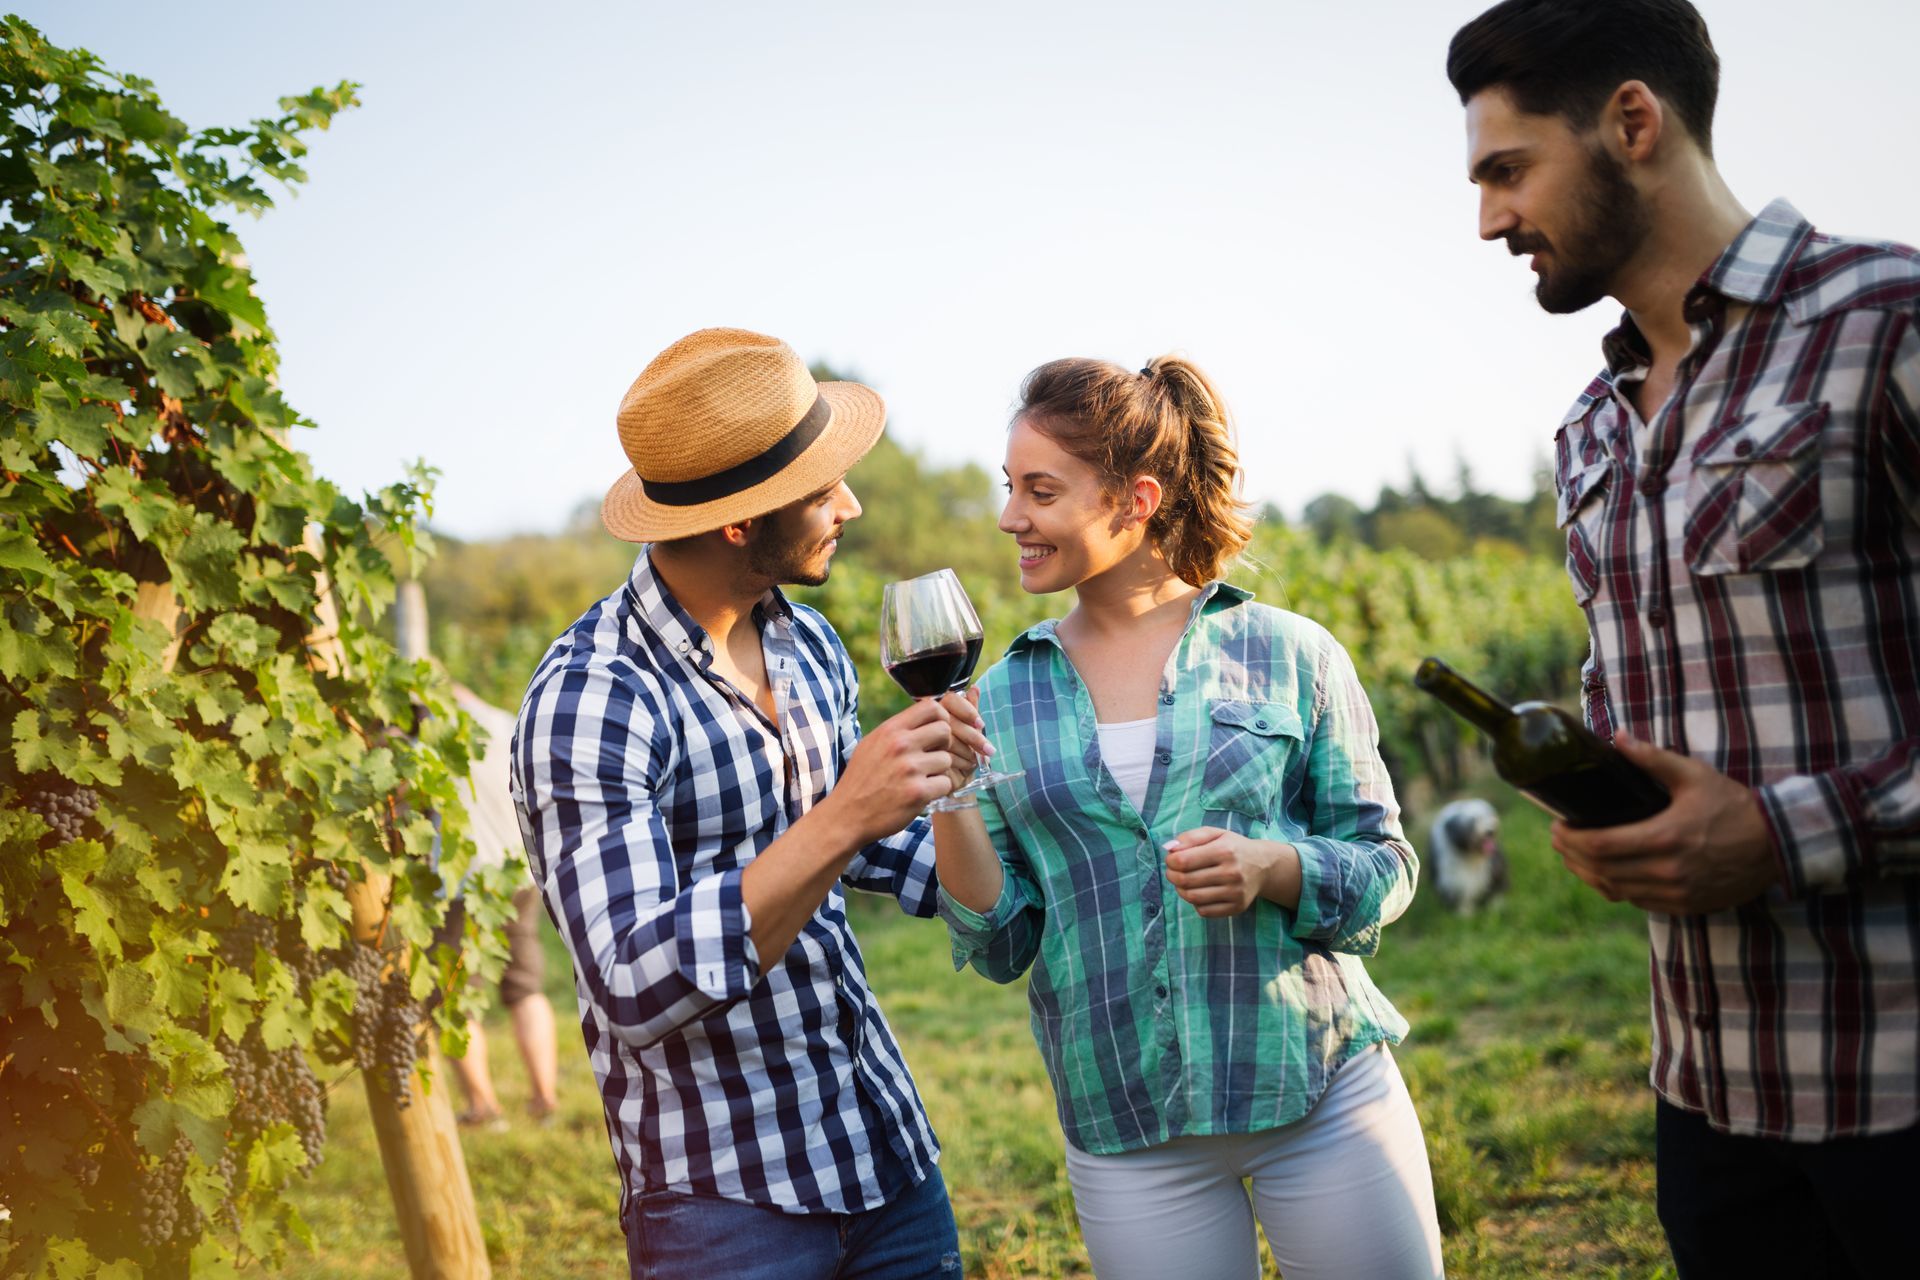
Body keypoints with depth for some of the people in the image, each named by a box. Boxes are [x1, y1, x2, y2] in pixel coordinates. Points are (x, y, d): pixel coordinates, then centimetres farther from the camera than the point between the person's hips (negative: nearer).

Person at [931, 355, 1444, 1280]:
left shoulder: (1288, 656, -1)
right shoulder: (1002, 700, 5)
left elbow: (1385, 869, 2)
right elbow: (1000, 946, 3)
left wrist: (1272, 870, -17)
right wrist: (948, 803, -13)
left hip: (1322, 1097, -1)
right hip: (1124, 1127, 2)